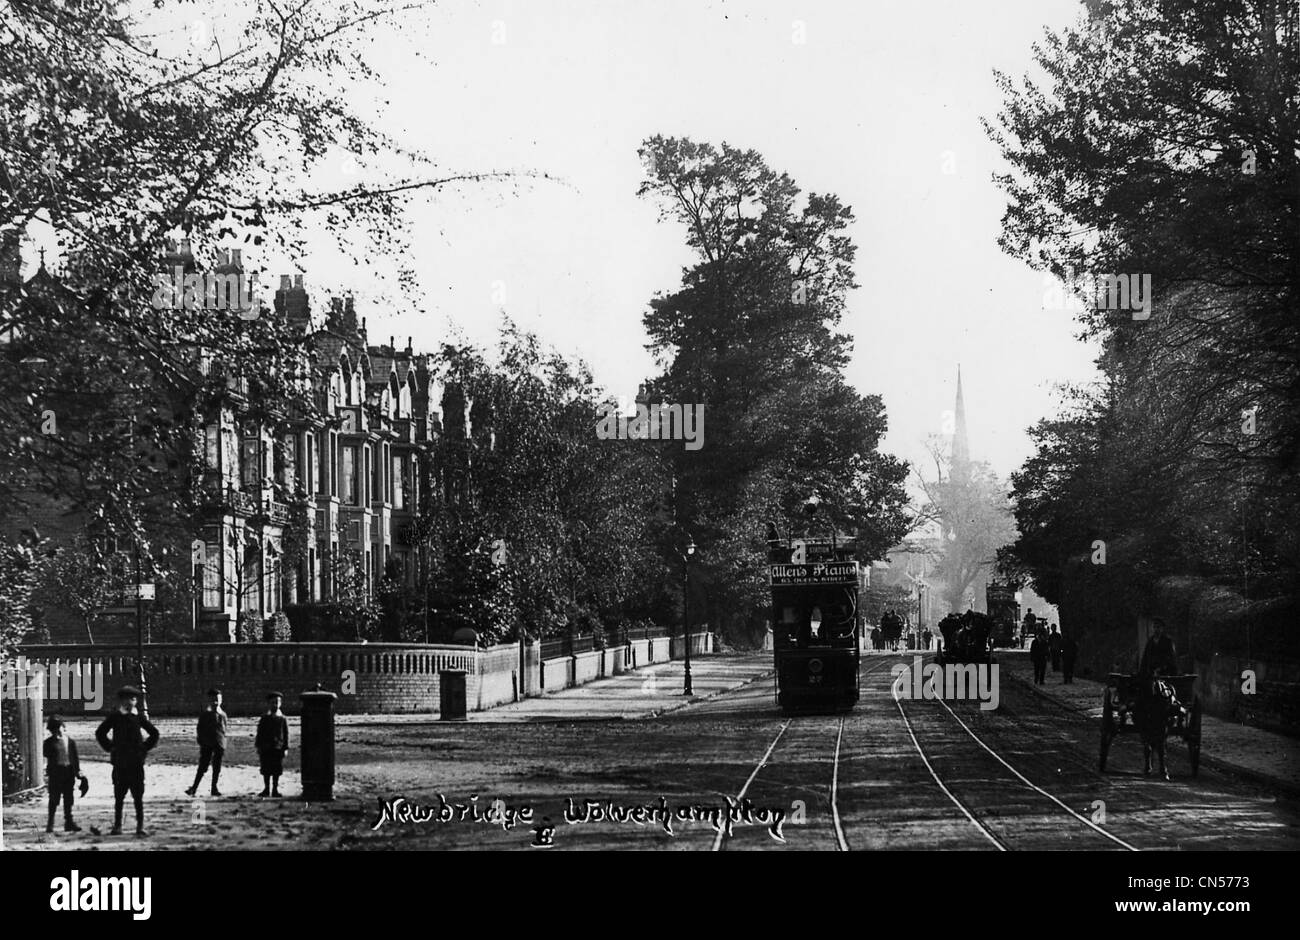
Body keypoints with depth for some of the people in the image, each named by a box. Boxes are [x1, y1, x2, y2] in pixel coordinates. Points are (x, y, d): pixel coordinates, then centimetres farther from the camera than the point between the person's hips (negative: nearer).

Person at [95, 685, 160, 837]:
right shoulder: (115, 717, 2)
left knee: (138, 796, -1)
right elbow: (100, 733, 9)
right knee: (119, 796, 4)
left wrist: (145, 748, 6)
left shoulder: (139, 717, 4)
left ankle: (140, 826, 3)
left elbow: (154, 733, 14)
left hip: (136, 763, 0)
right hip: (119, 763, 0)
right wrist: (109, 747, 2)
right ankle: (117, 825, 11)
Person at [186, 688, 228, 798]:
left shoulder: (222, 715, 8)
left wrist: (224, 747, 5)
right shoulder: (203, 714, 2)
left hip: (219, 745, 2)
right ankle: (194, 788, -3)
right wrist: (200, 744, -4)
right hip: (206, 745, -2)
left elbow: (224, 731, 11)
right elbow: (199, 731, 3)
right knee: (202, 767, -6)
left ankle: (214, 789, 14)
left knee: (217, 768, 5)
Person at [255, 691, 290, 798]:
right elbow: (259, 734, 8)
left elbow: (286, 734, 4)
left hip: (278, 749, -1)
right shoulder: (264, 719, 7)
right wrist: (258, 747, 2)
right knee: (266, 771, 3)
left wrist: (285, 748, -1)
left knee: (277, 771, 1)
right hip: (266, 749, 1)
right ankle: (266, 789, 11)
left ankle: (275, 789, 8)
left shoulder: (283, 719, 4)